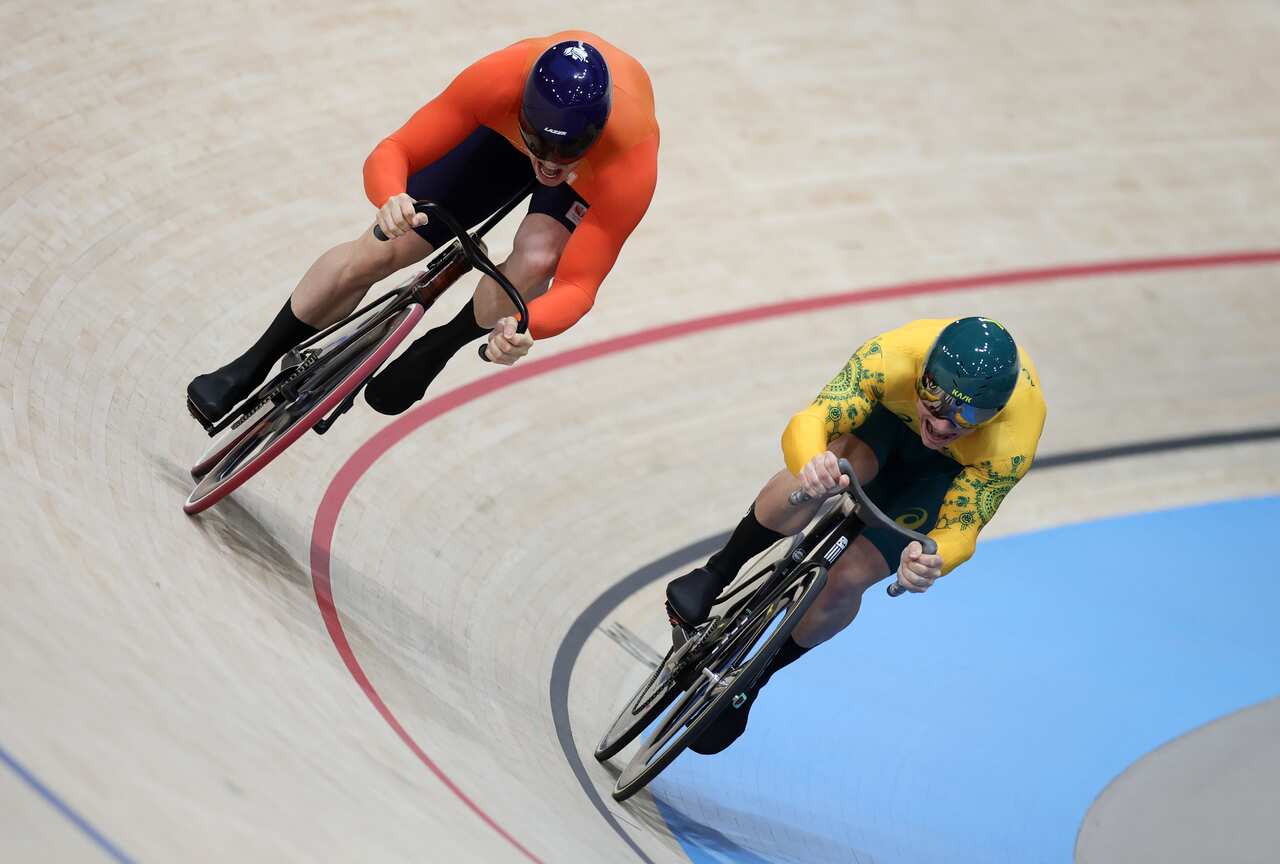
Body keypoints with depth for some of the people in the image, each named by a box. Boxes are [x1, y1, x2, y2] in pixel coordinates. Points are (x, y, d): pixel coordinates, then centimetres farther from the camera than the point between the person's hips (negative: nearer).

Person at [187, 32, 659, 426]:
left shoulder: (632, 165, -44)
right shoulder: (501, 80, -43)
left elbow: (577, 285, -40)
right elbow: (392, 152, -35)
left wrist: (525, 329, -61)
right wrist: (392, 200, -58)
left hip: (595, 174, -1)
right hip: (502, 132, 1)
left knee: (536, 262, -32)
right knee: (378, 252, -5)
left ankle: (435, 351, -1)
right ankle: (252, 367, 18)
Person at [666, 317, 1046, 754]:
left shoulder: (1010, 448, -42)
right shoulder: (894, 356, -42)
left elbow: (960, 527, -36)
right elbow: (807, 422, -48)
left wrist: (932, 561, -61)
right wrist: (812, 464, -73)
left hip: (953, 467, 0)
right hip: (890, 412, 1)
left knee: (848, 579, -13)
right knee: (824, 468, -35)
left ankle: (754, 677, 15)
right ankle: (716, 575, -13)